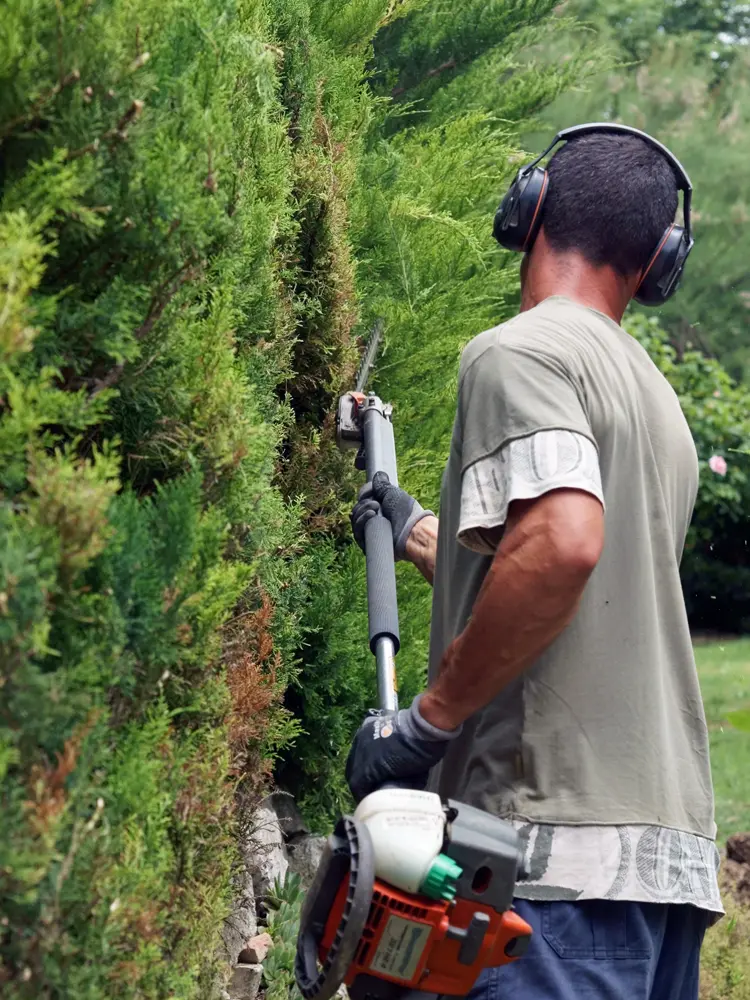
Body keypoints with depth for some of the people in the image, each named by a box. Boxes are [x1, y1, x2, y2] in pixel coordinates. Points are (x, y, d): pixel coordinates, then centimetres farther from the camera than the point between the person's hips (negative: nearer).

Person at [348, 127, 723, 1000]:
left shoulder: (520, 351, -5)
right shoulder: (657, 401, 22)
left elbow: (563, 544, -23)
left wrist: (427, 720, -14)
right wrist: (416, 534, 43)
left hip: (564, 849, -9)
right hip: (674, 852, 9)